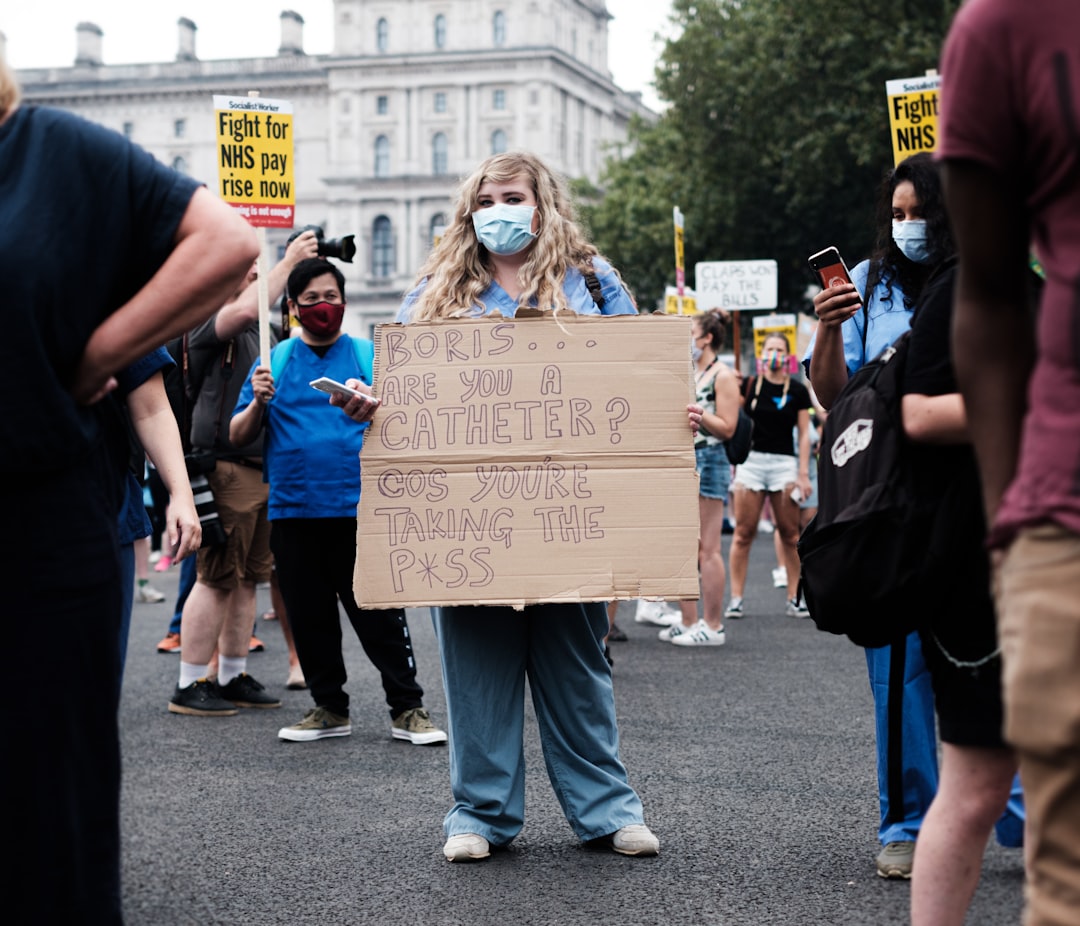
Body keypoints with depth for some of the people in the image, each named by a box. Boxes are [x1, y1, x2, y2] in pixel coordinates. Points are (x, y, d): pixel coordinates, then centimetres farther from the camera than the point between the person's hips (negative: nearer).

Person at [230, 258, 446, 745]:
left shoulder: (369, 356, 7)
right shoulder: (274, 361, 10)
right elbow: (238, 438, 8)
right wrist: (258, 402, -10)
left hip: (358, 508, -2)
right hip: (293, 511, 2)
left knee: (379, 612, -2)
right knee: (309, 617, 8)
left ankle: (408, 709, 6)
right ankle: (329, 708, 21)